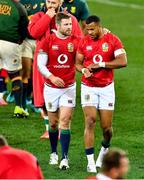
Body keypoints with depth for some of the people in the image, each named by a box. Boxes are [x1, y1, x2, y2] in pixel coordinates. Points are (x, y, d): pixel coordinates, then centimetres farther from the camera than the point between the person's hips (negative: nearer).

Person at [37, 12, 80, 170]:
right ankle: (53, 153, 29)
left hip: (69, 87, 0)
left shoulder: (76, 41, -3)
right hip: (51, 87, 0)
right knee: (53, 123, 10)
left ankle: (64, 158, -10)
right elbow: (40, 65, -6)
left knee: (65, 121, -9)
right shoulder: (48, 41, -6)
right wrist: (52, 77, -21)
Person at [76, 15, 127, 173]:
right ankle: (90, 162, -11)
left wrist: (100, 64, -17)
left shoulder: (112, 40, -5)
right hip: (88, 87, 1)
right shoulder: (84, 42, 2)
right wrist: (83, 70, -13)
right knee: (90, 121, -13)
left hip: (107, 87, -1)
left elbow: (123, 61, -14)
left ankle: (105, 150, 35)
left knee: (107, 127, 2)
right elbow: (77, 62, 10)